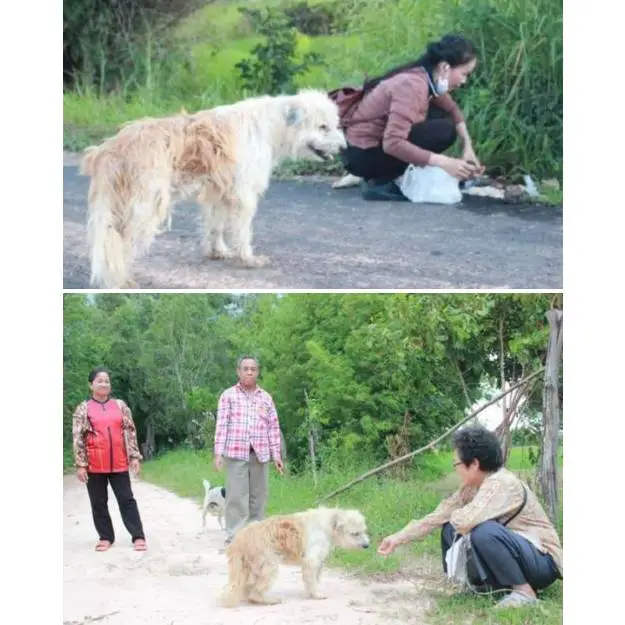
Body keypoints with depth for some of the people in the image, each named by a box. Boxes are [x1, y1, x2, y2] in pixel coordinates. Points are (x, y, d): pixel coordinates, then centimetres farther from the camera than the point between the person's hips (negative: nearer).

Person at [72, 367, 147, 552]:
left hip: (119, 463, 1)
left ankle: (138, 536, 3)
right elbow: (78, 438, -2)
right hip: (94, 465, -1)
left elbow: (130, 432, 8)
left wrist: (135, 457, 1)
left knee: (126, 499, 2)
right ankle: (106, 537, 17)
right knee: (98, 502, 7)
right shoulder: (83, 408, 1)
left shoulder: (120, 405, 8)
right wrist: (80, 464, -7)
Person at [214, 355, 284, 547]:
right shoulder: (228, 395, 4)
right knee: (236, 497, -4)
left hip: (260, 455, 3)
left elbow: (273, 428, 13)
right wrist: (218, 453, -7)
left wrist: (276, 455, 7)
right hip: (236, 453, -3)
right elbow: (222, 425, 0)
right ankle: (234, 537, -1)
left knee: (258, 497, 5)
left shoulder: (266, 398, 12)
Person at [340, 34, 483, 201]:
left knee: (442, 116, 5)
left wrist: (468, 146, 0)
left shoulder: (429, 78, 1)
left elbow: (452, 111, 17)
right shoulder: (412, 85, -26)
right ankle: (380, 182, -11)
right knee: (443, 131, -18)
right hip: (362, 154, -9)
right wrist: (444, 163, -32)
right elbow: (392, 143, -34)